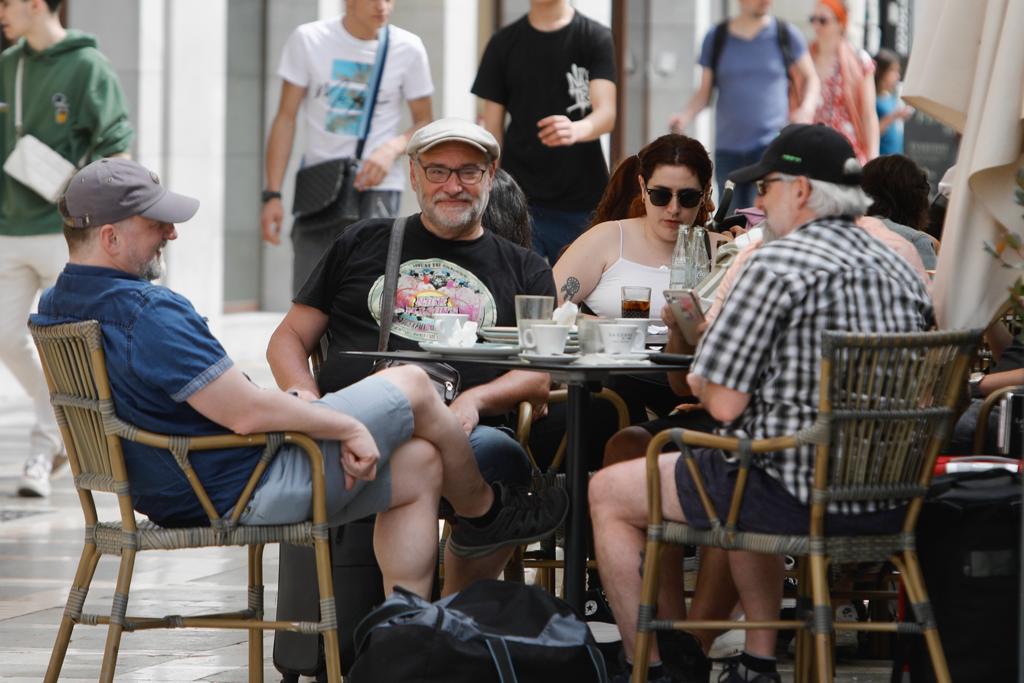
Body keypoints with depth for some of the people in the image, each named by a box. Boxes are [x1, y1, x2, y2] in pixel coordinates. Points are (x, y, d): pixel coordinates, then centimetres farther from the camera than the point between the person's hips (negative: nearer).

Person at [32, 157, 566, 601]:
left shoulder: (57, 307, 5)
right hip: (244, 492, -10)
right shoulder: (147, 315, -29)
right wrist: (347, 427, -14)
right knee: (412, 388, 3)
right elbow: (246, 410, -29)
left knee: (419, 465, 16)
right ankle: (483, 513, 28)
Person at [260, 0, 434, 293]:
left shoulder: (407, 48, 0)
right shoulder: (308, 40, 0)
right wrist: (272, 194, -3)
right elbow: (286, 119, 3)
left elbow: (424, 122, 9)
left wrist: (393, 149, -13)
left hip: (375, 185, -1)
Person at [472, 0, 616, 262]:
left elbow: (606, 113, -14)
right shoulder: (504, 43, 7)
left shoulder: (595, 38, 0)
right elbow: (493, 129, 9)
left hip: (582, 204, -1)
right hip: (518, 201, 1)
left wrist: (576, 130, -37)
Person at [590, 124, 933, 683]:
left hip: (802, 498, -8)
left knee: (608, 493, 13)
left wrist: (702, 380, 7)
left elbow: (724, 404, -16)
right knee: (743, 493, 39)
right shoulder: (900, 271, 10)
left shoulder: (775, 265, -14)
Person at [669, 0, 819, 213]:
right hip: (727, 149, 3)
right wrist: (685, 115, -8)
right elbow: (705, 91, 12)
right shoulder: (716, 38, 6)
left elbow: (809, 78, 13)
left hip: (770, 145, -3)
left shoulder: (786, 35, 2)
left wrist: (806, 109, -8)